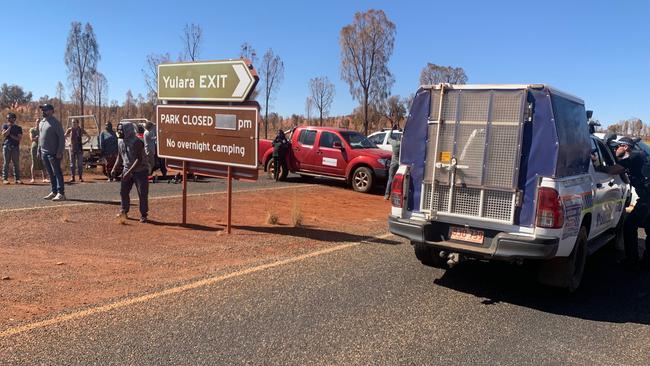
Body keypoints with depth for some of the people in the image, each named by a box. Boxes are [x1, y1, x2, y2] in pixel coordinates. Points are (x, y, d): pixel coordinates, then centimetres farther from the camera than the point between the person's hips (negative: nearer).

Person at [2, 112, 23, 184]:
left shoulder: (18, 128, 10)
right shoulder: (5, 126, 10)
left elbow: (19, 138, 2)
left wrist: (11, 136, -8)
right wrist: (9, 127, -6)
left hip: (15, 146, 1)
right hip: (6, 146, 0)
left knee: (16, 163, 0)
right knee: (6, 163, -2)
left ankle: (17, 178, 1)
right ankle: (5, 179, -2)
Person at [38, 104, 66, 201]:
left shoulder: (55, 123, -10)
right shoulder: (41, 123, 16)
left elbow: (62, 137, -14)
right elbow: (40, 137, 22)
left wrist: (60, 152, -19)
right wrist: (39, 150, 16)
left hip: (53, 153, -8)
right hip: (44, 153, 8)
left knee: (57, 173, -9)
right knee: (50, 174, 12)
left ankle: (61, 193, -10)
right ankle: (54, 191, 18)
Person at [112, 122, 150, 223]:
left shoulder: (136, 142, -22)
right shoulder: (120, 141, 3)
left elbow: (139, 159, -25)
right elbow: (119, 157, 15)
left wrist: (129, 171, -30)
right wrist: (114, 168, 2)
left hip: (140, 170, -7)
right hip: (126, 169, 7)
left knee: (142, 194, -4)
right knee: (123, 191, 9)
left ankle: (143, 215, 7)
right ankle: (124, 211, 25)